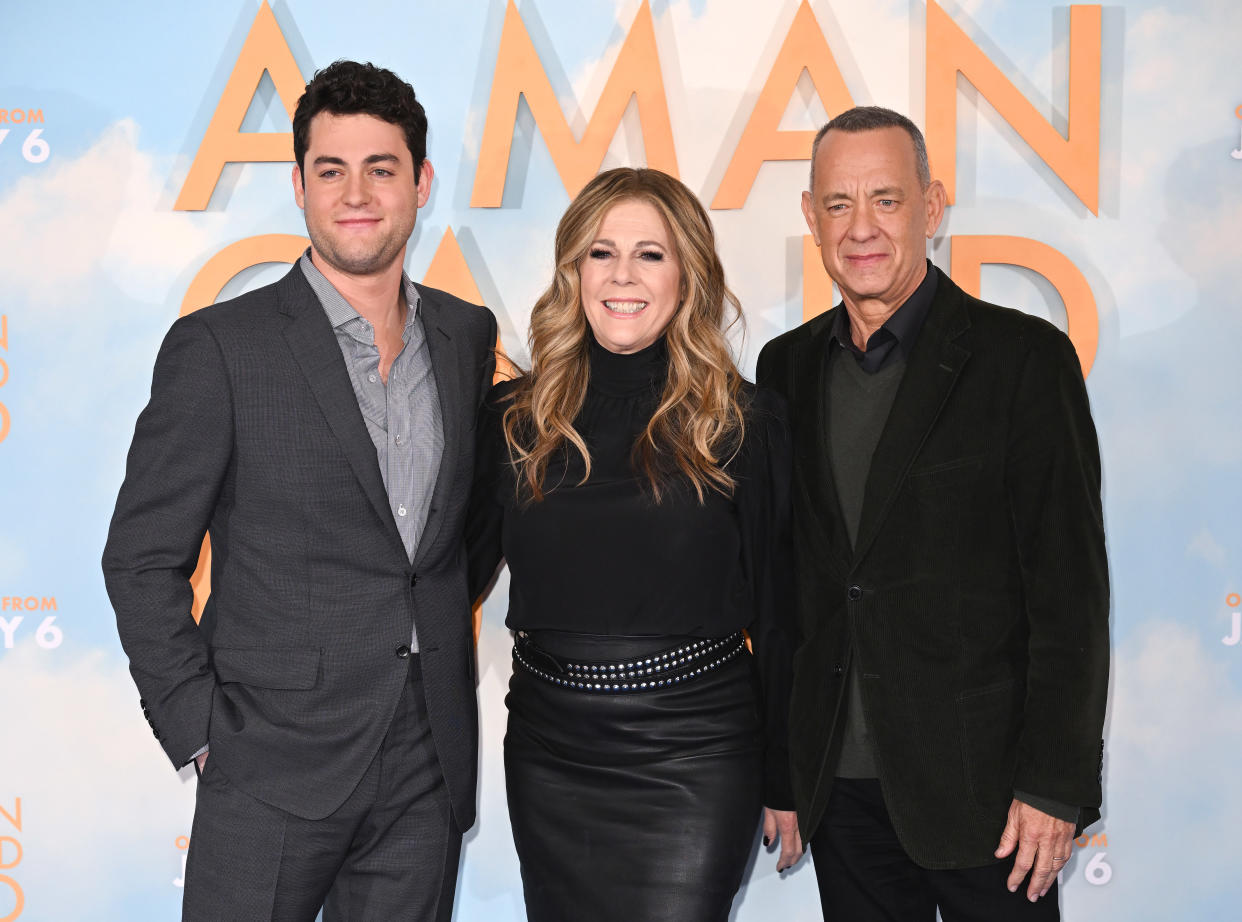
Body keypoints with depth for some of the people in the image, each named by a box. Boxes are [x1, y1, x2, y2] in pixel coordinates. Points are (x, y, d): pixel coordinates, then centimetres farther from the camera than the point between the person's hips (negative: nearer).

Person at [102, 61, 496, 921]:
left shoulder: (468, 334, 7)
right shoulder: (219, 345, -8)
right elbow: (142, 559, -5)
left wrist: (443, 634, 9)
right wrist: (200, 736, -8)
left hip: (427, 778, 4)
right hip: (273, 776, -4)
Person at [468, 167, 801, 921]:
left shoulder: (745, 422, -3)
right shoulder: (515, 419, 3)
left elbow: (777, 611, 1)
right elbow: (458, 571, 8)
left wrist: (784, 782, 4)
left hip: (694, 758, -2)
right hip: (548, 758, 3)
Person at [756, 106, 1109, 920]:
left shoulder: (1023, 357, -8)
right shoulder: (788, 365, 7)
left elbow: (1071, 590, -10)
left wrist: (1055, 785, -13)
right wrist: (781, 762, 9)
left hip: (978, 782, -4)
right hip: (839, 781, 4)